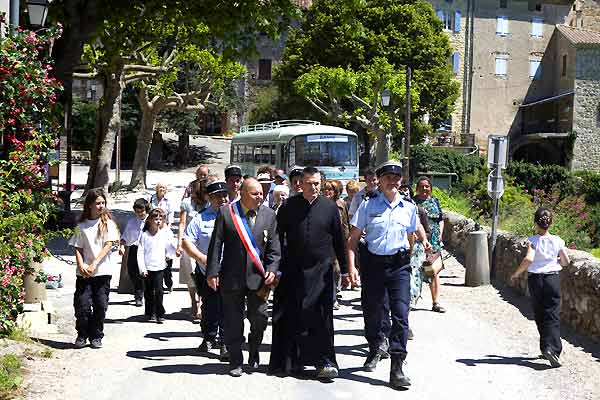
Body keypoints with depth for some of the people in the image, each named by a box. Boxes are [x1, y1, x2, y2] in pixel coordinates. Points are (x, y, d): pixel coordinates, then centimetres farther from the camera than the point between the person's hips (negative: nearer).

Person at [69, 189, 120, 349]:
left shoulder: (108, 223, 3)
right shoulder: (82, 226, 8)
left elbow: (108, 245, -6)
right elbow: (78, 249, 6)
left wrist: (94, 264, -15)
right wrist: (81, 266, -11)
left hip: (103, 271, -1)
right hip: (84, 273, 1)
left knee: (100, 305, 1)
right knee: (82, 305, -3)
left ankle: (96, 337, 15)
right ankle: (82, 335, 14)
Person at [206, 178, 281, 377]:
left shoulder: (268, 215, 5)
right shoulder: (226, 212, -2)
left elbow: (274, 247, 5)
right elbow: (216, 245, -2)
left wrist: (272, 269, -8)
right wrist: (213, 272, -6)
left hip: (258, 277, 2)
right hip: (232, 277, -1)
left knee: (259, 318, 3)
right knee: (233, 321, 5)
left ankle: (254, 352, 28)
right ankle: (235, 361, 17)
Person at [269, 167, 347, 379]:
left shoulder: (330, 208, 1)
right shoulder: (288, 206, 1)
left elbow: (339, 240, 7)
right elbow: (277, 239, 4)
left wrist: (344, 270, 7)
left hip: (321, 271, -1)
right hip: (292, 271, 1)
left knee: (321, 316, -2)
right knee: (291, 316, 5)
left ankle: (324, 361, 4)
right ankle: (290, 360, 18)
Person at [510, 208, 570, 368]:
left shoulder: (533, 240, -11)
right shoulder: (557, 241, -3)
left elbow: (528, 259, -26)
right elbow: (566, 261, 4)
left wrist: (516, 274, -13)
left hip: (535, 279, 0)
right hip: (553, 278, 0)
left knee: (540, 316, 14)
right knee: (552, 316, -1)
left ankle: (546, 348, 21)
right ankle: (551, 348, -19)